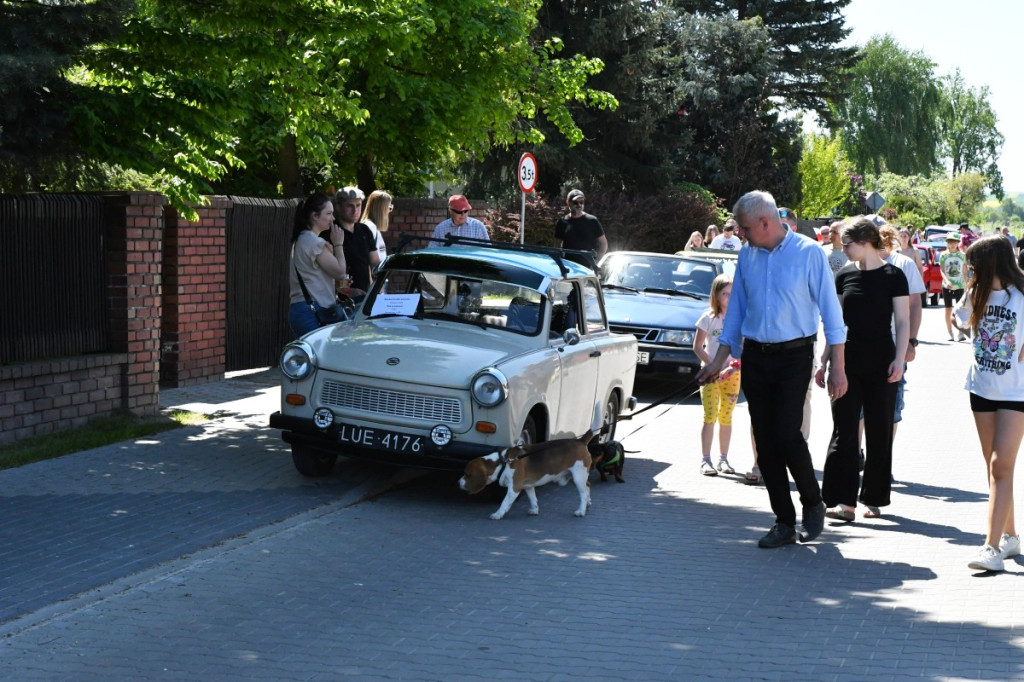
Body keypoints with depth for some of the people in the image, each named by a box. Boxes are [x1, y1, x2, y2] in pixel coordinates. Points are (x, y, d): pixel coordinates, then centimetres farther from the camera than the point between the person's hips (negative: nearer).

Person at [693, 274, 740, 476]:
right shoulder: (709, 318, -2)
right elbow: (697, 347, -2)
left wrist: (737, 364, -16)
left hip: (732, 373, 2)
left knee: (726, 417, 7)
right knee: (710, 416, -6)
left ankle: (723, 459, 14)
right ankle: (705, 460, -4)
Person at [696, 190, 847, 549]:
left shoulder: (809, 253, -7)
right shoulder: (746, 256, 8)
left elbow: (830, 308, -6)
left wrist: (837, 366, -9)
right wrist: (720, 359, 13)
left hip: (794, 356, -5)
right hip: (755, 357, 5)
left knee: (787, 434, -14)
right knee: (765, 441, 3)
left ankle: (813, 503, 11)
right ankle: (784, 521, 12)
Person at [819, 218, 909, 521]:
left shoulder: (893, 276, -3)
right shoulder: (845, 275, 8)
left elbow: (903, 322, -3)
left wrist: (899, 359, -14)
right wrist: (824, 361, 12)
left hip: (881, 362, -3)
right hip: (847, 360, 3)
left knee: (879, 432, 4)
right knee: (844, 430, -5)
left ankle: (874, 498, 14)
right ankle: (843, 500, -7)